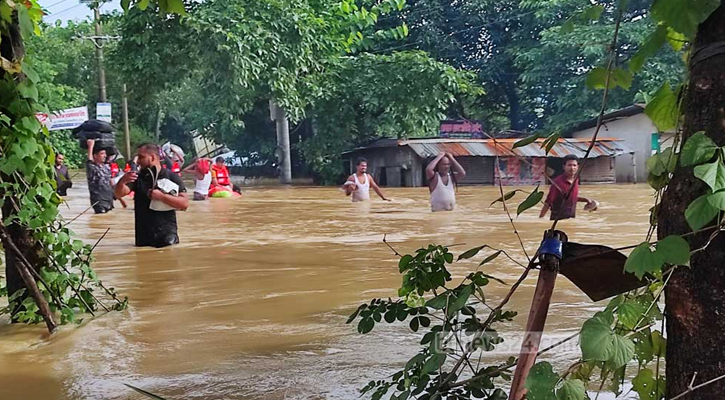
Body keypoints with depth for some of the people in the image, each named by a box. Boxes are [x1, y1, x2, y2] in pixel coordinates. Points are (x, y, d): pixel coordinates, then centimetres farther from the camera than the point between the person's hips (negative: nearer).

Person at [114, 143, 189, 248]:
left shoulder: (171, 177, -2)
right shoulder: (138, 177, 8)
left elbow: (185, 203, -10)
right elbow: (119, 194, -4)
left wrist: (161, 196, -21)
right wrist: (121, 181, -26)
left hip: (167, 236, -3)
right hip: (143, 238, 3)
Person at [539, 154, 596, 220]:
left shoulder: (576, 180, 4)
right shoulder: (557, 182, -17)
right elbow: (548, 202, -16)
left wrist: (586, 200, 12)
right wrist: (540, 218, -21)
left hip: (572, 219, 7)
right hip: (558, 219, -7)